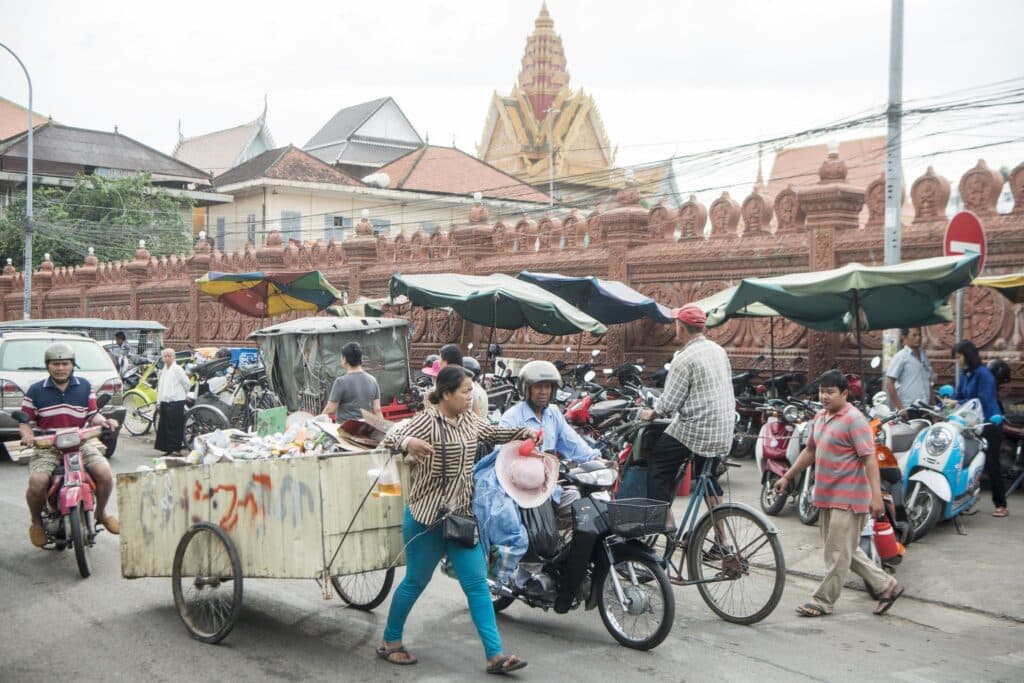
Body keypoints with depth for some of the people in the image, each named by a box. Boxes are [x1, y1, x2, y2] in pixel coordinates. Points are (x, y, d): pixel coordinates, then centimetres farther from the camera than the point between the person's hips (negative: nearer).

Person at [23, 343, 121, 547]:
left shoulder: (84, 386, 9)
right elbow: (25, 419, 7)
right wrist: (27, 434, -14)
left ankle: (101, 513, 9)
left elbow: (92, 414, 11)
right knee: (37, 482, -27)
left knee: (104, 474, -22)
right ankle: (36, 522, 5)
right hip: (47, 446, -1)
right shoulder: (36, 391, 4)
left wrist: (104, 421, -10)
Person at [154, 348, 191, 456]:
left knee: (175, 427, -5)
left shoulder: (177, 369, -6)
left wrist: (185, 395, 9)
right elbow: (160, 387, 21)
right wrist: (158, 402, 17)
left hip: (176, 401, -8)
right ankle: (167, 448, 15)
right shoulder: (163, 370, 17)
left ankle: (175, 448, 0)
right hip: (165, 401, 8)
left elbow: (187, 383, -4)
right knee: (164, 426, 8)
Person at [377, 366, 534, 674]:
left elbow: (493, 433, 26)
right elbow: (389, 440, -24)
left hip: (460, 514, 7)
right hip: (427, 515, -7)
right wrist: (408, 443, -46)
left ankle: (495, 655, 5)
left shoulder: (469, 420, 7)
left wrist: (523, 433, 12)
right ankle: (390, 642, 28)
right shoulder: (428, 420, -14)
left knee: (477, 582, 3)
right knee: (416, 581, 7)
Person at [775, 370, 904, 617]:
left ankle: (823, 601, 10)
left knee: (838, 554, 1)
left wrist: (876, 495, -26)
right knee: (847, 550, 16)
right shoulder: (820, 418, 11)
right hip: (828, 496, 9)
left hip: (848, 499, -9)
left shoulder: (854, 419, -15)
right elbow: (810, 451, 22)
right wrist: (787, 476, 22)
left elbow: (869, 458, -20)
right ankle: (885, 586, 26)